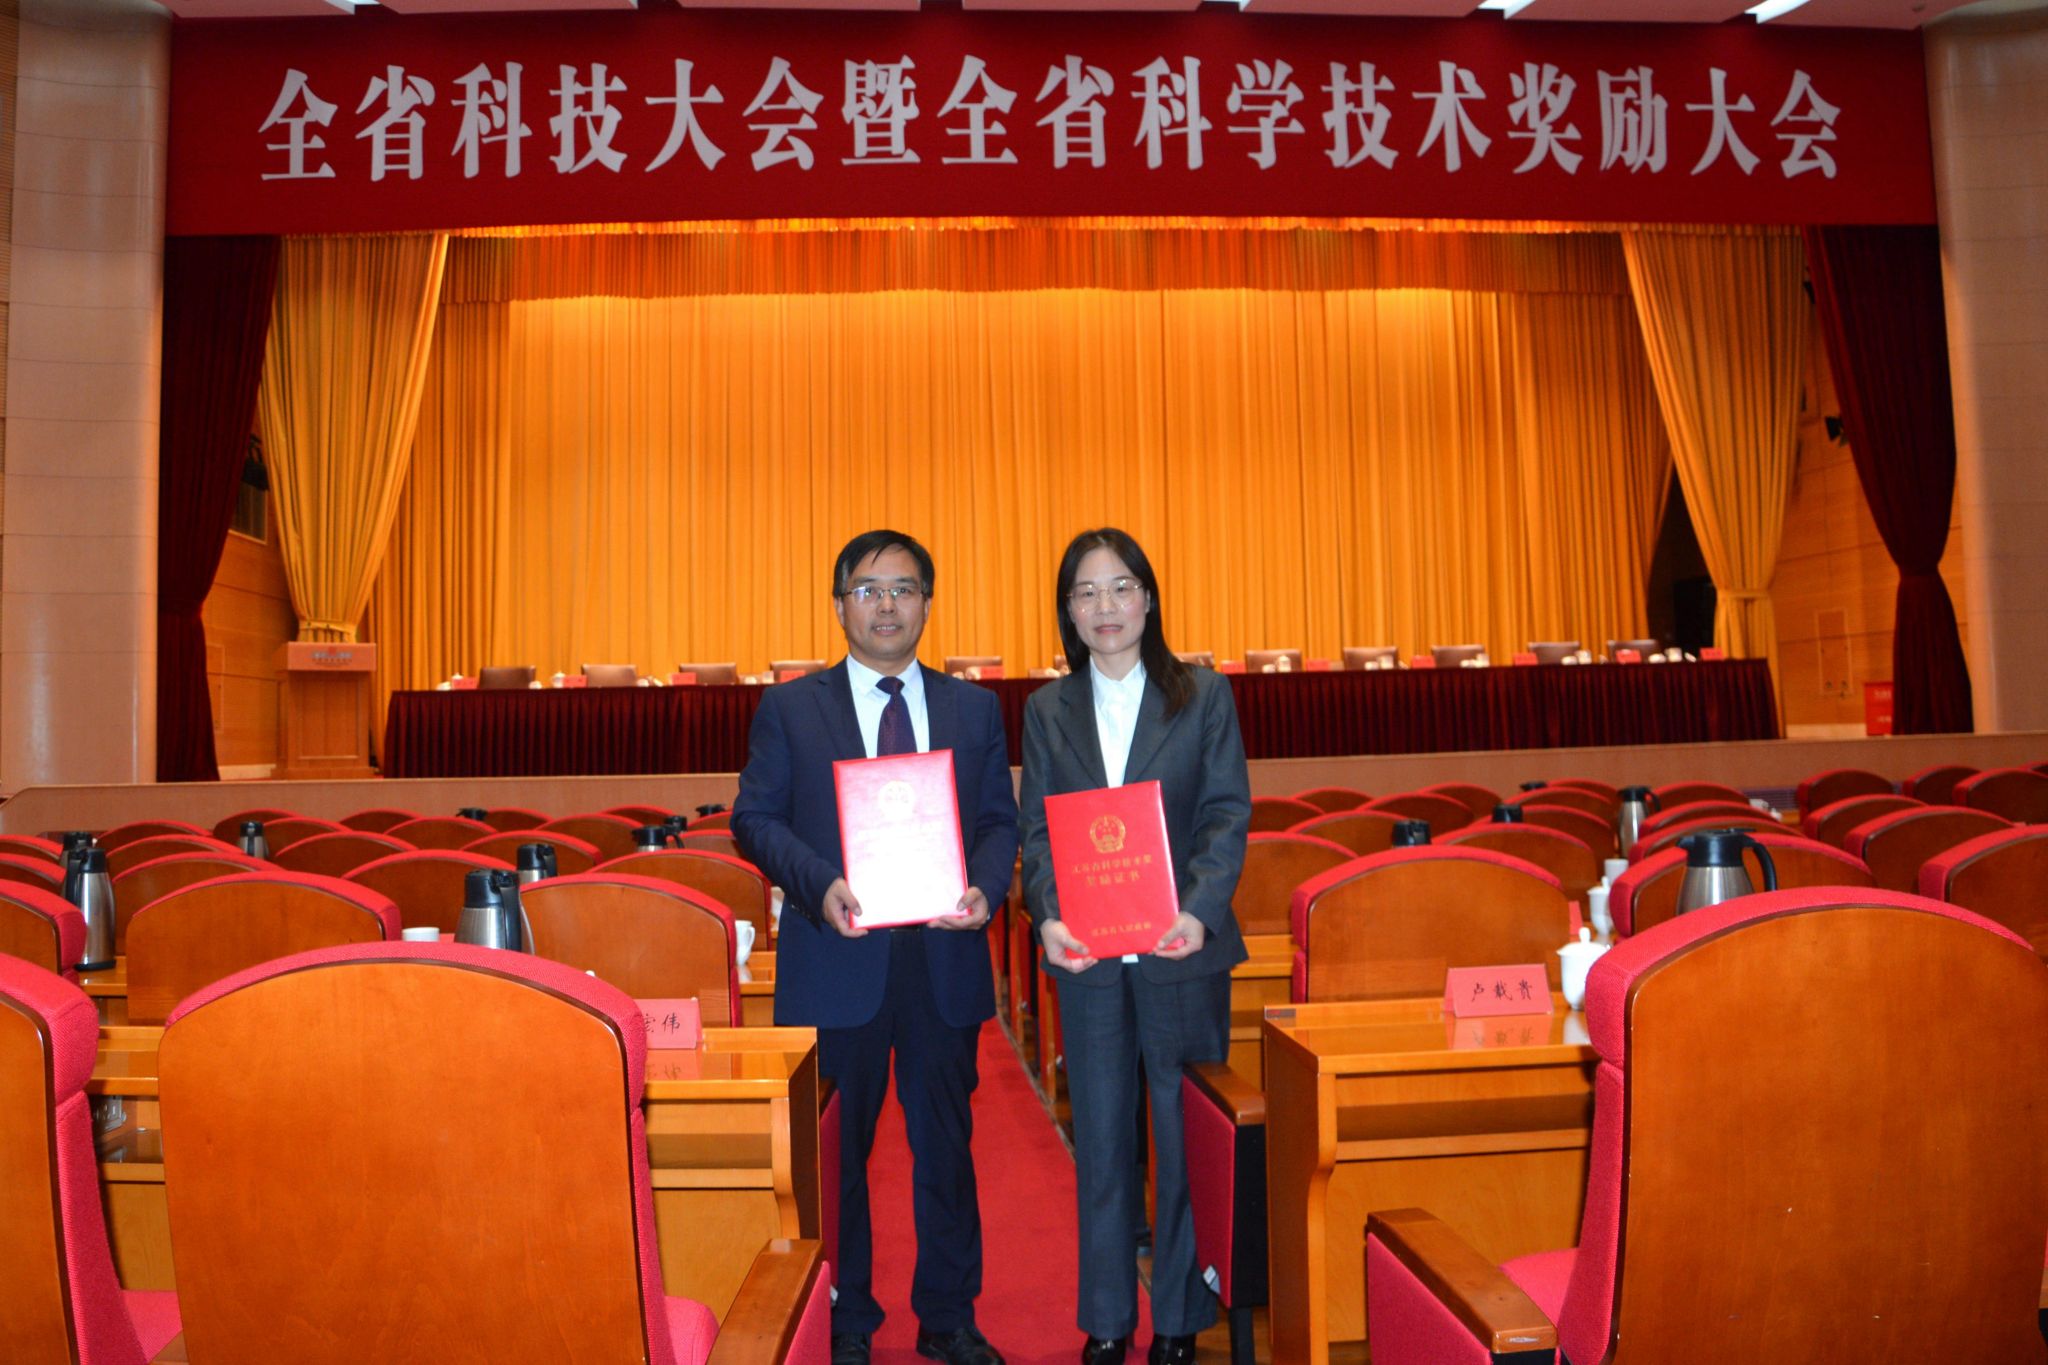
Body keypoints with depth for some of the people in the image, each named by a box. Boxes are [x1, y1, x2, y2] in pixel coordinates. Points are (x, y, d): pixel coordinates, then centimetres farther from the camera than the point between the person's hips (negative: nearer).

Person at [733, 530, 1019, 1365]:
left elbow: (999, 820, 8)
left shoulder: (973, 709, 10)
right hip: (837, 961, -1)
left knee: (946, 1145, 12)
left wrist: (985, 888, -12)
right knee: (835, 1151, 10)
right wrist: (820, 884, -17)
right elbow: (755, 818, -1)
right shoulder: (789, 709, 4)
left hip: (944, 959, 2)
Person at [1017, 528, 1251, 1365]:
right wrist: (1048, 916, -15)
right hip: (1087, 956, 2)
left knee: (1187, 1139, 8)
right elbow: (1037, 827, 3)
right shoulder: (1047, 710, 8)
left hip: (1181, 951, -2)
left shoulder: (1203, 697, 2)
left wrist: (1200, 913, -19)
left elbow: (1229, 816, -4)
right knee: (1100, 1143, 11)